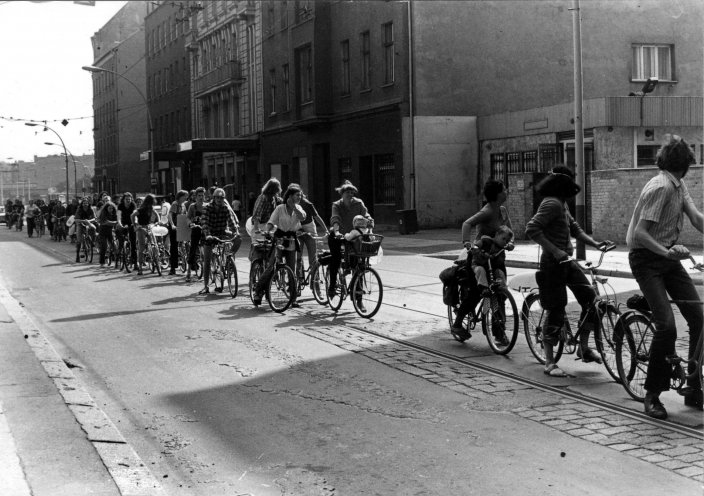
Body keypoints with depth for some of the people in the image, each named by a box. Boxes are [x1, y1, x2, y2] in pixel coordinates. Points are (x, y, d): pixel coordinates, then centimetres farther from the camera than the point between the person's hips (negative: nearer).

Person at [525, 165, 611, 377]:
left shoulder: (562, 204, 14)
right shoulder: (551, 203, -16)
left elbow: (575, 229, 19)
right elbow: (532, 229, -26)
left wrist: (595, 243, 4)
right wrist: (555, 250, -29)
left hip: (567, 261, 9)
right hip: (553, 263, -9)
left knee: (590, 298, 3)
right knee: (555, 312, -4)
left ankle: (584, 348, 16)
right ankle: (549, 363, 6)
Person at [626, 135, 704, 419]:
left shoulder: (679, 186, 9)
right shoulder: (661, 187, -19)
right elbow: (639, 233, -24)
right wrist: (666, 251, -34)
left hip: (668, 257, 9)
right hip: (646, 259, -9)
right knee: (666, 325, -18)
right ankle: (652, 395, -2)